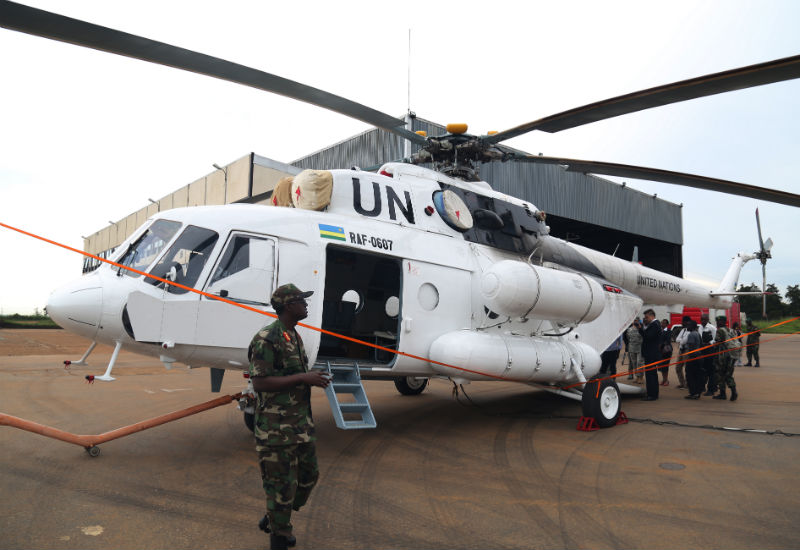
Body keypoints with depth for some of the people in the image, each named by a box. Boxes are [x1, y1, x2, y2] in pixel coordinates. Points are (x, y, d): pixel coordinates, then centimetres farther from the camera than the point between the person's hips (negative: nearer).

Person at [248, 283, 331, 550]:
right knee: (282, 484, 4)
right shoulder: (267, 338, -17)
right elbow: (260, 382, -22)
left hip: (301, 424, 9)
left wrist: (314, 378, 9)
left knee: (308, 476, 18)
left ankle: (272, 520, 37)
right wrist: (303, 378, -23)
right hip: (277, 427, -9)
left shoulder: (295, 337, 12)